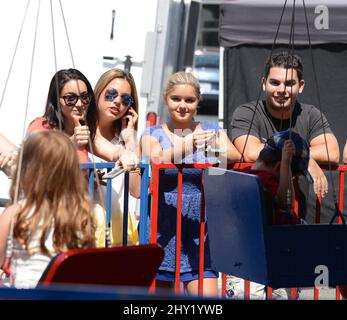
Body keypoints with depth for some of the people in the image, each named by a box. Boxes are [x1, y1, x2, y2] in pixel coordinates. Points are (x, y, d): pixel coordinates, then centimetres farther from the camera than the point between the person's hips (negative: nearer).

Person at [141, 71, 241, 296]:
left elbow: (236, 157, -9)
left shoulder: (213, 131, 10)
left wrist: (216, 152, -31)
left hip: (200, 229, 1)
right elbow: (155, 161, -16)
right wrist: (185, 147, -35)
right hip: (164, 230, 0)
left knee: (207, 297, -11)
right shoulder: (153, 134, 5)